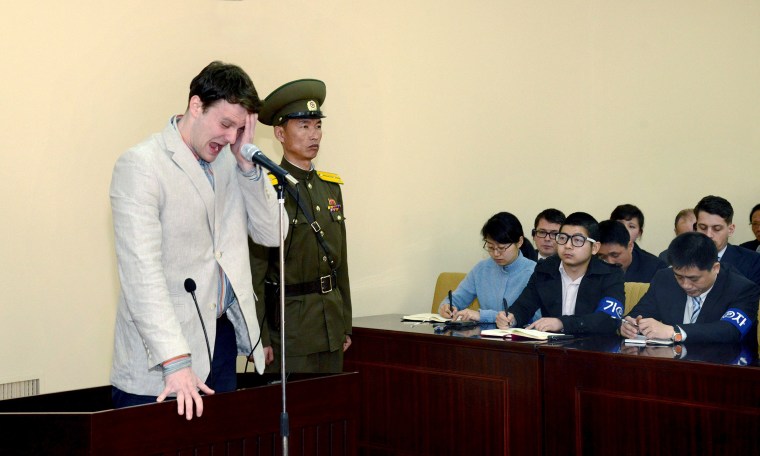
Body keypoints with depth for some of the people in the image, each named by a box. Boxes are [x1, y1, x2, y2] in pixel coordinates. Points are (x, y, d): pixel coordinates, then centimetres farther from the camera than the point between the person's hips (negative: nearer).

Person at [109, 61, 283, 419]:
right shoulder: (140, 165, -13)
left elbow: (272, 234, 6)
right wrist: (176, 362, -28)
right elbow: (141, 272, -21)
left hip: (223, 336, 6)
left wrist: (247, 163, -6)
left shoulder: (229, 162, 8)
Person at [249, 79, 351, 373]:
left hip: (331, 325, 7)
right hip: (288, 324, -7)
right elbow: (254, 270, -12)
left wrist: (345, 324, 14)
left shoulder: (331, 187, 13)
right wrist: (260, 337, -14)